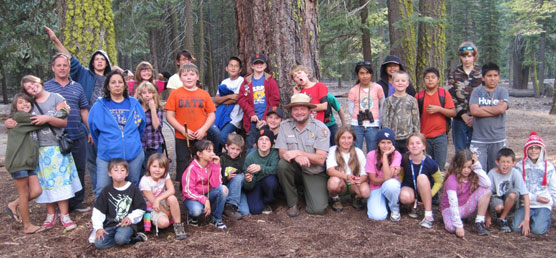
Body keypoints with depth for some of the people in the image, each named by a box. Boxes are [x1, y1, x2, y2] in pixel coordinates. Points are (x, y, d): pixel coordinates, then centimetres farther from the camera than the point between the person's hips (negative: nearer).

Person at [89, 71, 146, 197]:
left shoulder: (134, 103, 8)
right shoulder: (100, 106, 2)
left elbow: (141, 125, 18)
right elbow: (93, 128, 12)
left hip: (134, 154, 2)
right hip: (107, 155, -2)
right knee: (102, 191, -7)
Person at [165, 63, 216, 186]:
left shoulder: (204, 94, 4)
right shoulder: (175, 94, 0)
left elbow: (211, 115, 5)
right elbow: (169, 116, -3)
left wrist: (203, 129, -10)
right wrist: (183, 130, -12)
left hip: (200, 138, 1)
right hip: (181, 138, -1)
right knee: (183, 166, 6)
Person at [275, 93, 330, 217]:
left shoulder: (321, 128, -12)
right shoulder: (284, 126, -6)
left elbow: (320, 159, -17)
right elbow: (282, 153, -12)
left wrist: (298, 153, -27)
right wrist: (296, 157, -34)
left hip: (315, 172, -2)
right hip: (295, 169, 2)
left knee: (319, 209, -18)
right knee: (282, 164, -32)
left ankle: (305, 190, 18)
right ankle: (292, 204, -11)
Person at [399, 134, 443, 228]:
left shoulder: (430, 163, -20)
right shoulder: (404, 160, -15)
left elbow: (439, 182, -6)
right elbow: (400, 175, 4)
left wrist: (429, 195, -17)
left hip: (424, 191, -1)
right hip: (409, 187, 1)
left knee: (422, 177, -35)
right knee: (404, 197, -36)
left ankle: (429, 215, -27)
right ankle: (414, 205, 7)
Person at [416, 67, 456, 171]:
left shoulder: (444, 93, 1)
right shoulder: (419, 96, 5)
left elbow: (453, 113, -2)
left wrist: (439, 109, -16)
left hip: (440, 136, -2)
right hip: (424, 137, 2)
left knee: (439, 167, -1)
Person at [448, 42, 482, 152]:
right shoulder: (454, 74, 6)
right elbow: (451, 97, -1)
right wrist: (463, 115, -11)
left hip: (476, 120, -1)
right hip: (460, 119, 1)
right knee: (460, 152, 8)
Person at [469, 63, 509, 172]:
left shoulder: (503, 91, 6)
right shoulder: (477, 91, 4)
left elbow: (502, 108, -12)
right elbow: (474, 111, -11)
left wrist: (482, 108, -4)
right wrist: (496, 110, -8)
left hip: (498, 139, 1)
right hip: (479, 140, -1)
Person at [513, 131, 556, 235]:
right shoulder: (520, 166, 2)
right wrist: (534, 198, -11)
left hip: (543, 205, 0)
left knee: (538, 230, -21)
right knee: (517, 228, -19)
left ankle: (545, 218, 12)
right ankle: (529, 218, 12)